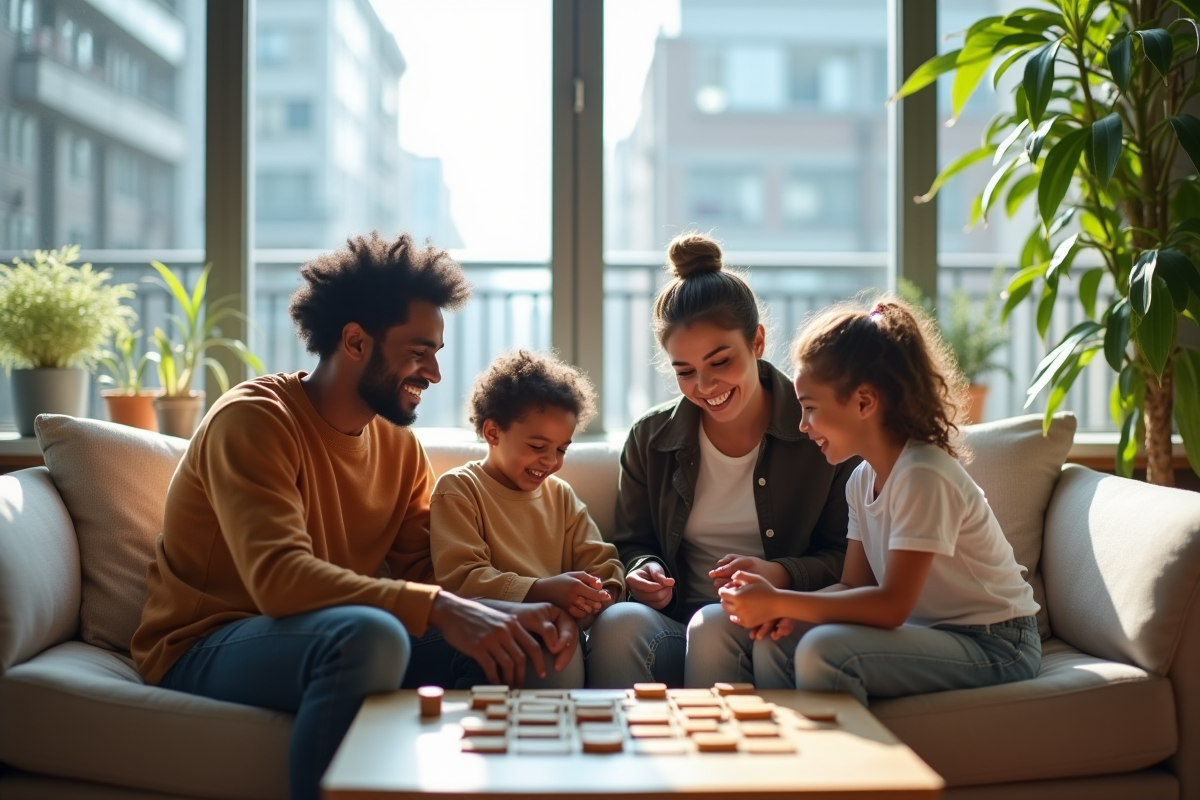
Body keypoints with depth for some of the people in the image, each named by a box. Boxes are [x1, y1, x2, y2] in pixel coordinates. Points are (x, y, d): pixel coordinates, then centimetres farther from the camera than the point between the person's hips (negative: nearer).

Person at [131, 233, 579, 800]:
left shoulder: (400, 445, 6)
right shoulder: (254, 420, -17)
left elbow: (426, 574, -2)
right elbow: (278, 578, -32)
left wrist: (521, 614, -22)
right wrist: (438, 609, -41)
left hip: (331, 641, 7)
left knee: (528, 638, -10)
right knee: (371, 635, -37)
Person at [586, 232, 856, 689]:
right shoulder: (651, 439, 9)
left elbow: (848, 559, 3)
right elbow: (633, 545, 19)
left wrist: (778, 575, -15)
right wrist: (643, 571, -5)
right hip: (674, 630, 2)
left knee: (713, 623, -35)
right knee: (620, 622, -31)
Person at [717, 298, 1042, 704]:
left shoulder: (923, 476, -22)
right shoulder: (862, 480, 5)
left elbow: (892, 605, -25)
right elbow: (855, 586, 5)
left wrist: (779, 602, -23)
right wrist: (780, 605, -14)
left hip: (995, 645, -8)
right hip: (933, 632, 8)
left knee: (823, 650, -29)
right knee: (773, 644, -7)